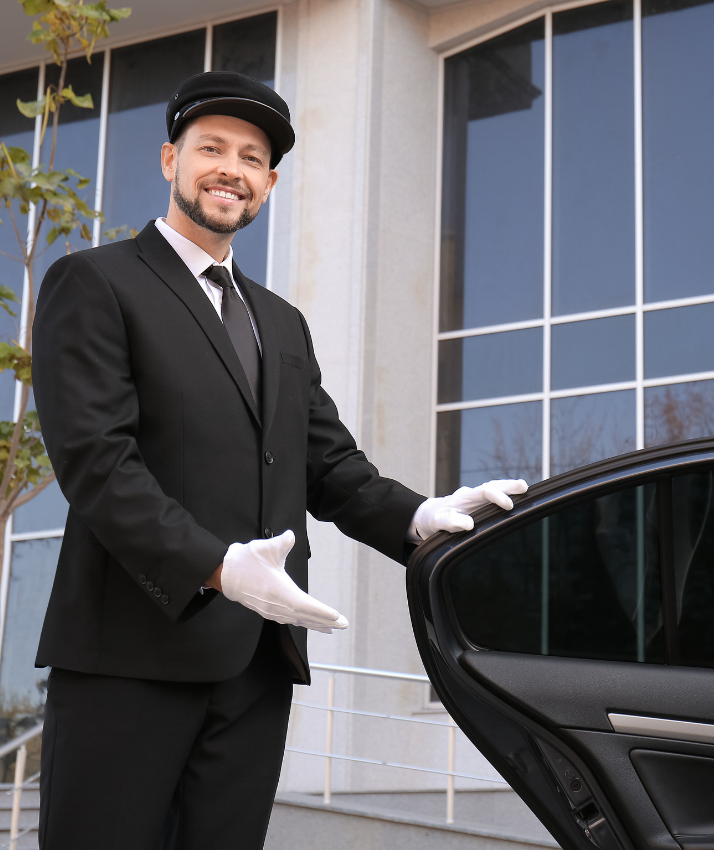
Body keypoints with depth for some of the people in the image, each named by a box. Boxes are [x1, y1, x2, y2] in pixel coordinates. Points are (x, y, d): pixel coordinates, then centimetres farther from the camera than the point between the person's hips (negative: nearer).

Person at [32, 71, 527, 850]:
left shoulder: (283, 324, 24)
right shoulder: (94, 283, 2)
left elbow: (329, 467, 17)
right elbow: (93, 457, -10)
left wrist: (422, 517, -3)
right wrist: (215, 567, -22)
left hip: (258, 660, 6)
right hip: (135, 650, -6)